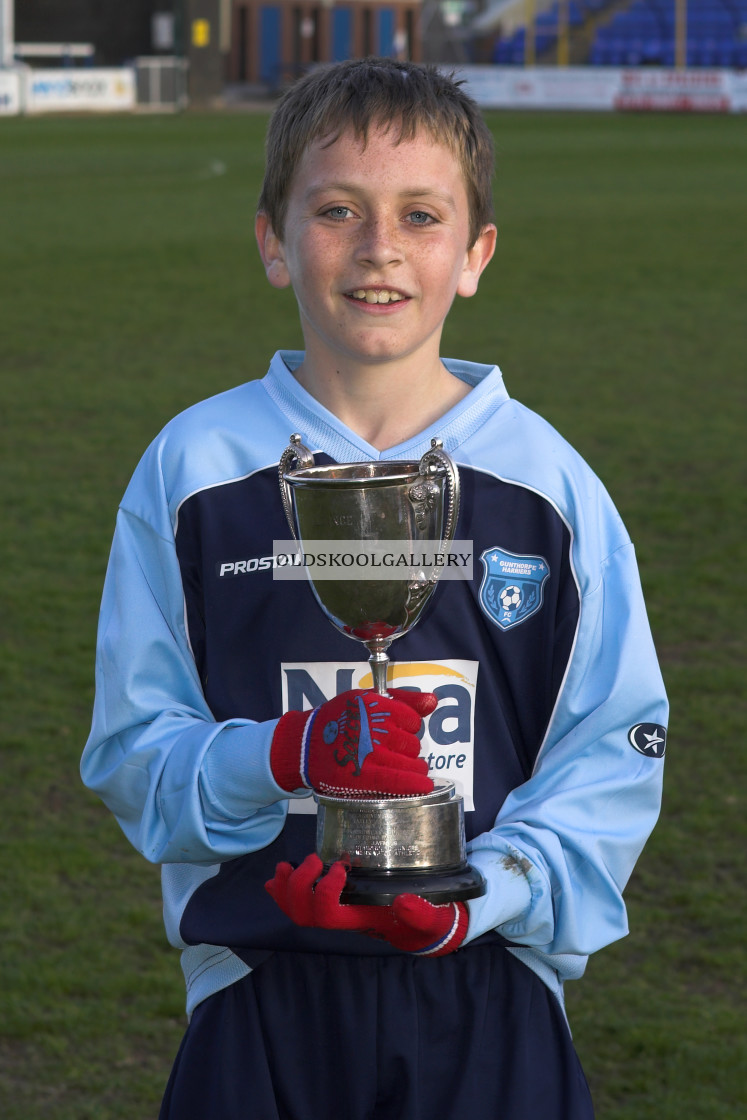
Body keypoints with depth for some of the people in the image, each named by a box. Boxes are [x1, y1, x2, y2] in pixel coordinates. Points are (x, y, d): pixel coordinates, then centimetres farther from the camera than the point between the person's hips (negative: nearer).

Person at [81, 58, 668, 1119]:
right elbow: (131, 751, 0)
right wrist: (286, 755, -19)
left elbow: (617, 755, -1)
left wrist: (478, 897, -15)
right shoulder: (193, 470, 1)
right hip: (261, 1004, 0)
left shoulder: (549, 482, 0)